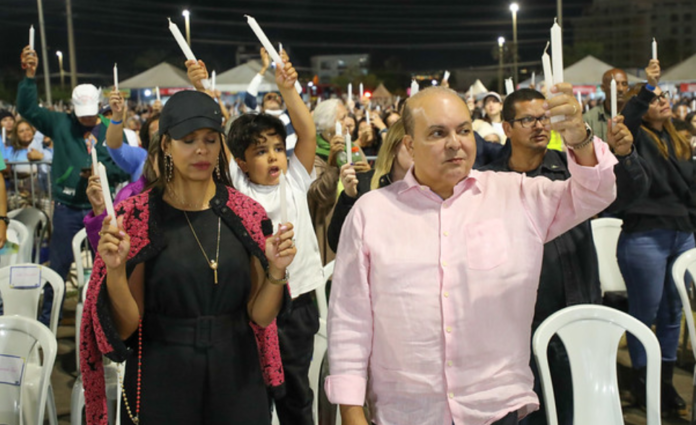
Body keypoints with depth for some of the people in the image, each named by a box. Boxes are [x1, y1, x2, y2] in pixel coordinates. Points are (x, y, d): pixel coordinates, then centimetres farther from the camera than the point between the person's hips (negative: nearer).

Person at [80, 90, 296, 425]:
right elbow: (125, 326, -7)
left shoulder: (247, 215, -2)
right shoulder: (136, 217, -7)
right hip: (161, 382, -1)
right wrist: (115, 270, -23)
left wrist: (276, 271, -18)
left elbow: (260, 317, -1)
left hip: (236, 380, 2)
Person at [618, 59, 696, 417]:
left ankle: (666, 381, 24)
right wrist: (646, 87, -28)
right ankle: (641, 382, 17)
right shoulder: (637, 139, -3)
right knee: (645, 313, 3)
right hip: (645, 237, -6)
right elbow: (624, 123, -27)